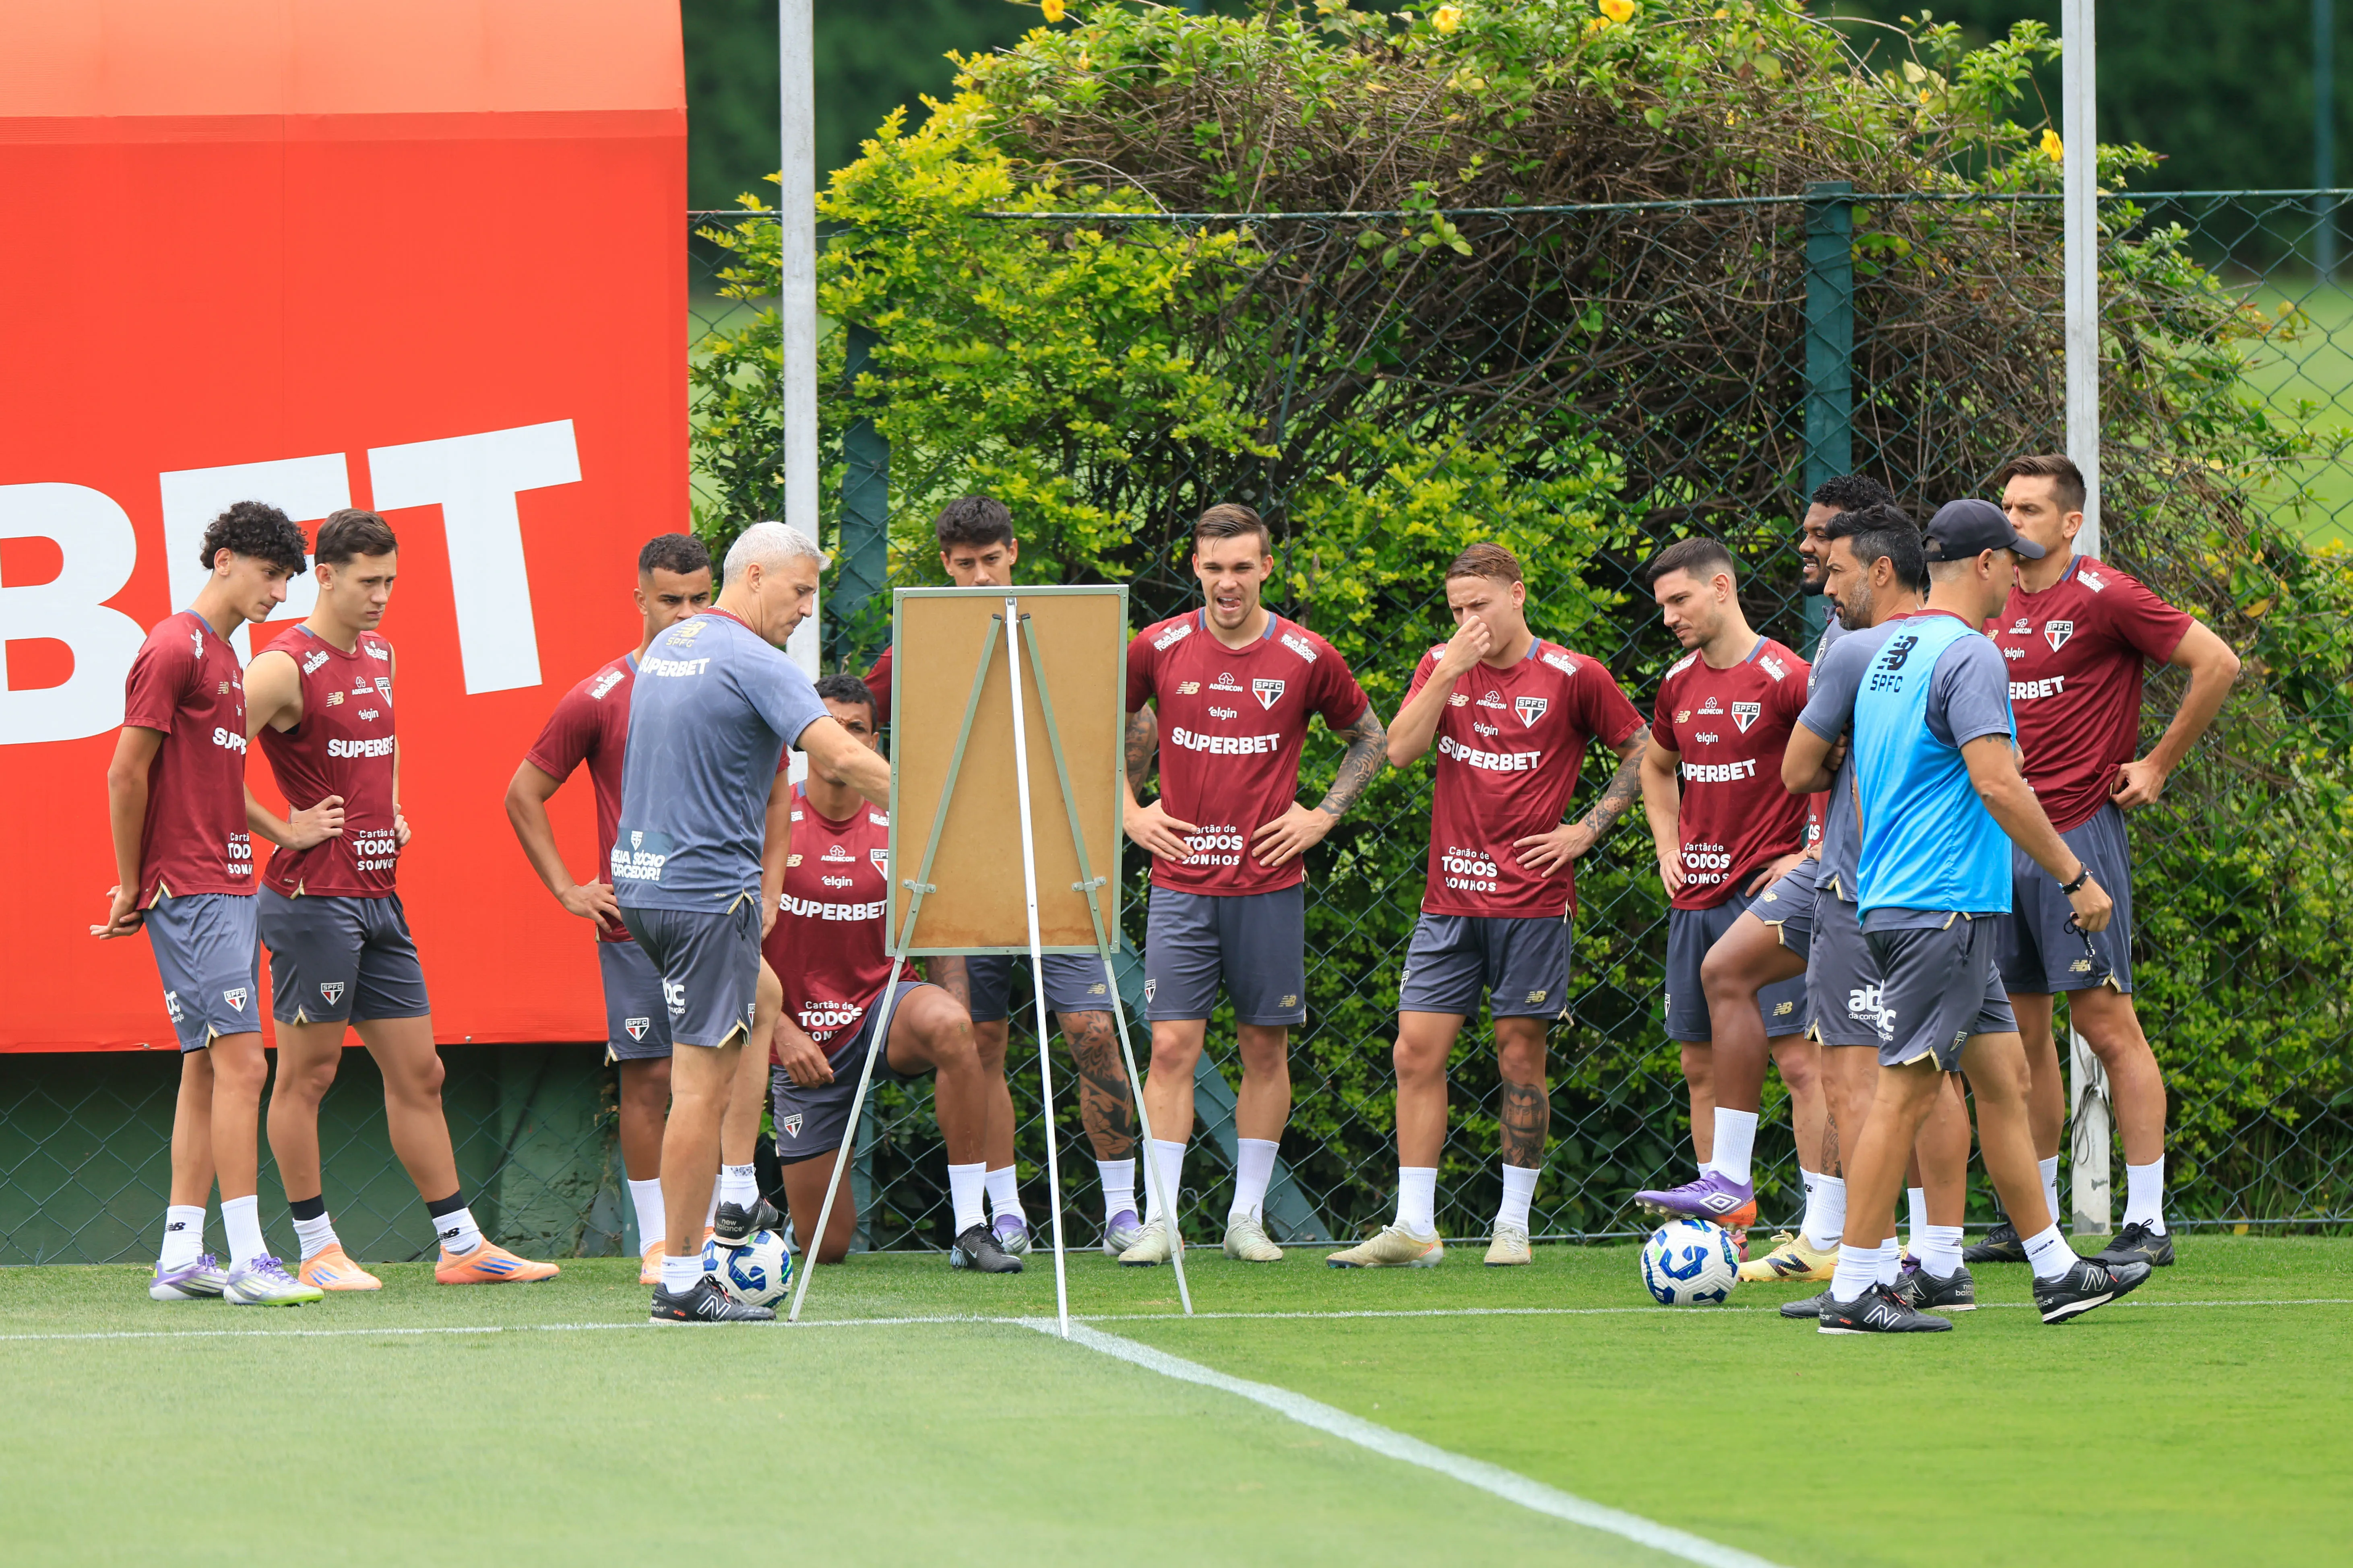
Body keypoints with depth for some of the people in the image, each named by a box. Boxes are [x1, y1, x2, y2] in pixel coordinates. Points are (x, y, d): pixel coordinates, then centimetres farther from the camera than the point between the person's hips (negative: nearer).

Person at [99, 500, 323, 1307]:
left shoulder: (224, 658, 18)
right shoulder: (175, 649, -10)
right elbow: (126, 774, -12)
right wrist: (134, 886, -6)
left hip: (229, 887, 10)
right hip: (190, 891, -10)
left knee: (207, 1070, 9)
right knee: (241, 1063, -14)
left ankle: (181, 1260, 11)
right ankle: (248, 1261, -16)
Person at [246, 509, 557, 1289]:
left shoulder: (380, 658, 15)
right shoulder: (286, 667, -12)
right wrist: (283, 832, -14)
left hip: (379, 894, 8)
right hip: (314, 895, -8)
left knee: (419, 1073, 9)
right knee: (307, 1074, -1)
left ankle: (463, 1246, 12)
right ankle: (317, 1251, 4)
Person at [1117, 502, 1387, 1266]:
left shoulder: (1307, 658, -1)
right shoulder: (1158, 649, 0)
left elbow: (1370, 738, 14)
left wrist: (1323, 815, 3)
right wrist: (1131, 811, 7)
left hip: (1270, 886, 0)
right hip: (1181, 881, 0)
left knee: (1265, 1048, 4)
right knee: (1172, 1045, -7)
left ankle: (1249, 1218, 12)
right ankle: (1160, 1221, -6)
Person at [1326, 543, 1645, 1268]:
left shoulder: (1573, 678, -2)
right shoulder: (1442, 666, 8)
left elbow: (1642, 754, 6)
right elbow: (1400, 749, -6)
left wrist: (1586, 830, -3)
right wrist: (1450, 672, -14)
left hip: (1533, 901, -3)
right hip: (1449, 900, 3)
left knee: (1520, 1053, 1)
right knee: (1417, 1052, -3)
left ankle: (1514, 1223, 10)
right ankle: (1414, 1228, 0)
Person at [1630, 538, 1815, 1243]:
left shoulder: (1784, 677, -11)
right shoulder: (1680, 683, 12)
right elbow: (1657, 766, 31)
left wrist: (1813, 857, -11)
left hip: (1767, 892, -8)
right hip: (1695, 895, 8)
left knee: (1798, 1055, -10)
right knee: (1703, 1064, 8)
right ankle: (1723, 1203, 15)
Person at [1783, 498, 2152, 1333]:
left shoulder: (1869, 652, 12)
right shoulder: (1970, 656, -13)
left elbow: (1798, 771, 14)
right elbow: (1997, 784, -22)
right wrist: (2075, 877, -15)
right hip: (1942, 905, -9)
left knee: (2004, 1074, 13)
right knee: (1907, 1086, -7)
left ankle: (2056, 1270, 17)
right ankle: (1853, 1292, -7)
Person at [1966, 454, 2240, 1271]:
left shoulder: (2104, 597, -8)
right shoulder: (1999, 606, 13)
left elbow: (2218, 662, -9)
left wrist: (2158, 765, -7)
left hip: (2079, 833, -7)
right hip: (2005, 839, 7)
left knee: (2107, 1023, -8)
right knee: (2020, 1032, 9)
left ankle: (2147, 1224, -6)